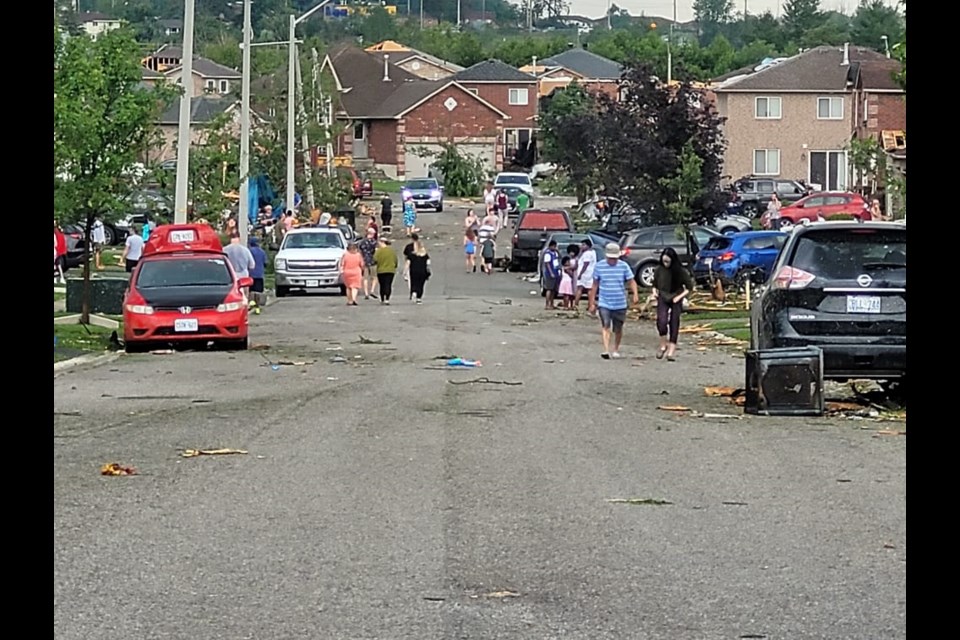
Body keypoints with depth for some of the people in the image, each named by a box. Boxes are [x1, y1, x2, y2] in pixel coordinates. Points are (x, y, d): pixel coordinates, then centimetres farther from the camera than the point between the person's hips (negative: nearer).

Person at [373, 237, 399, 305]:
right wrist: (394, 267, 24)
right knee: (389, 285, 0)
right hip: (391, 271, 2)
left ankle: (382, 300, 13)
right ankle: (387, 299, -12)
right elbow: (396, 261, 8)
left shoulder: (379, 251, -9)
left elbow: (375, 260, -14)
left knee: (382, 286, 9)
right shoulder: (392, 250, 4)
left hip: (381, 271, -2)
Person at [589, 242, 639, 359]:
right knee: (605, 326, -18)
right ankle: (606, 350, -27)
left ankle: (616, 350, 32)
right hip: (604, 303, -1)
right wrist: (592, 302, 6)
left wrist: (635, 294, -22)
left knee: (618, 328, 13)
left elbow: (631, 281, -3)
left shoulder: (624, 266, -3)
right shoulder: (599, 266, -1)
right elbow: (595, 285, 6)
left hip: (620, 304, 1)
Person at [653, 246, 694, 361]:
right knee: (661, 322, -19)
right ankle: (663, 345, 1)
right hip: (662, 299, 1)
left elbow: (689, 287, -1)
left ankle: (672, 351, 5)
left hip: (675, 300, -1)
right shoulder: (659, 270, -2)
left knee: (674, 324, 0)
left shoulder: (680, 272, -8)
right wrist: (654, 292, -4)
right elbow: (655, 284, 14)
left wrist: (680, 296, -11)